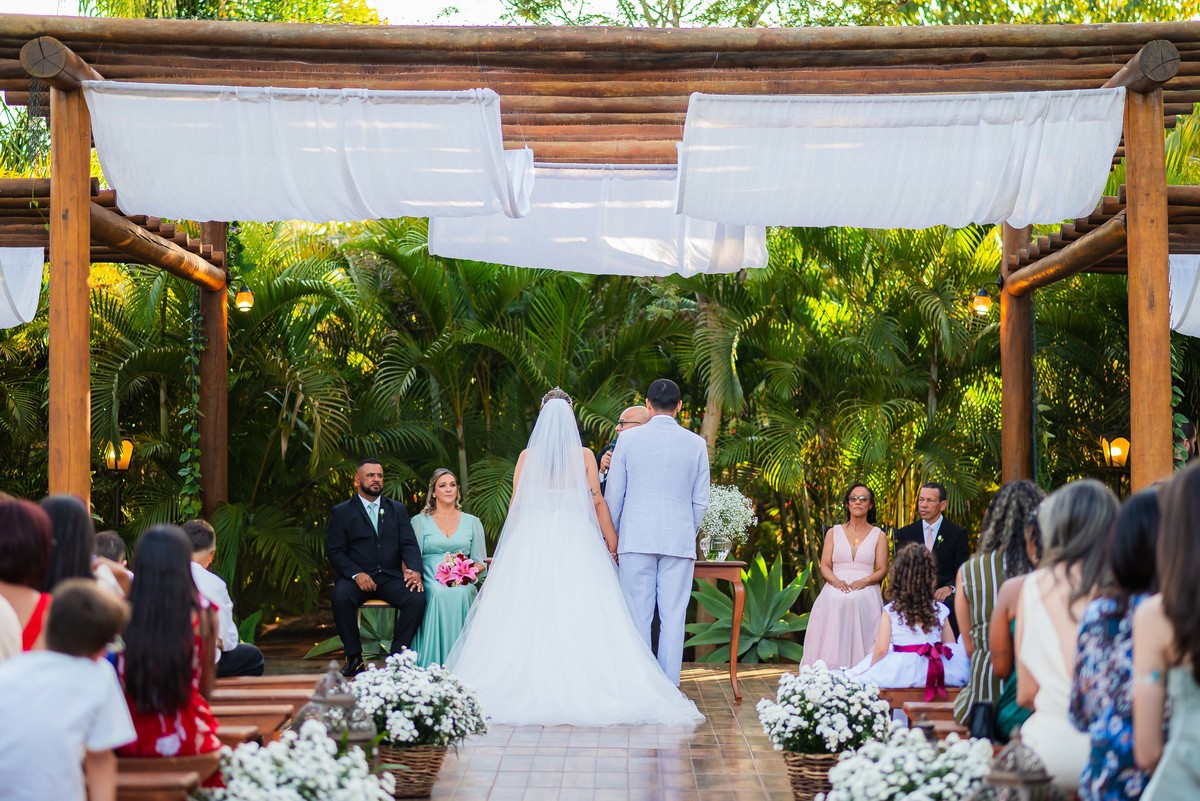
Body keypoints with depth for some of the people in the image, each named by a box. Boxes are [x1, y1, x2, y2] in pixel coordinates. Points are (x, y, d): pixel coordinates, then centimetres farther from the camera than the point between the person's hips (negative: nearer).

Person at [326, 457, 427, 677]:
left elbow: (409, 544, 6)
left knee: (417, 597, -28)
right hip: (357, 577, -2)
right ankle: (354, 657, -20)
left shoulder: (398, 510, 16)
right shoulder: (341, 512, 8)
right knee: (341, 596, -35)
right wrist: (356, 574, -19)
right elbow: (335, 551, -1)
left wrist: (415, 570, -15)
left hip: (390, 577, 2)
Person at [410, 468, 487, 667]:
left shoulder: (472, 522, 18)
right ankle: (436, 662, -36)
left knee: (460, 594, -37)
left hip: (463, 583, 1)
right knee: (441, 594, -38)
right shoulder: (420, 521, 14)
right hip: (432, 581, -1)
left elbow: (481, 562, 16)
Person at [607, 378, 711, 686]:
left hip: (636, 540, -1)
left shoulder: (628, 439, 0)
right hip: (679, 540, 1)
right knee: (673, 619, 3)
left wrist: (613, 537, 15)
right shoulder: (696, 444, 4)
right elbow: (701, 502, 7)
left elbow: (613, 496, 4)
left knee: (638, 618, 2)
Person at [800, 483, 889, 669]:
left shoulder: (878, 535, 16)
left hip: (866, 590, -1)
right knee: (835, 602, -35)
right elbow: (825, 566, 11)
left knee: (858, 600, -37)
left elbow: (882, 570, 7)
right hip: (836, 588, 1)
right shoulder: (834, 533, 19)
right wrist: (836, 581, -12)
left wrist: (864, 581, -14)